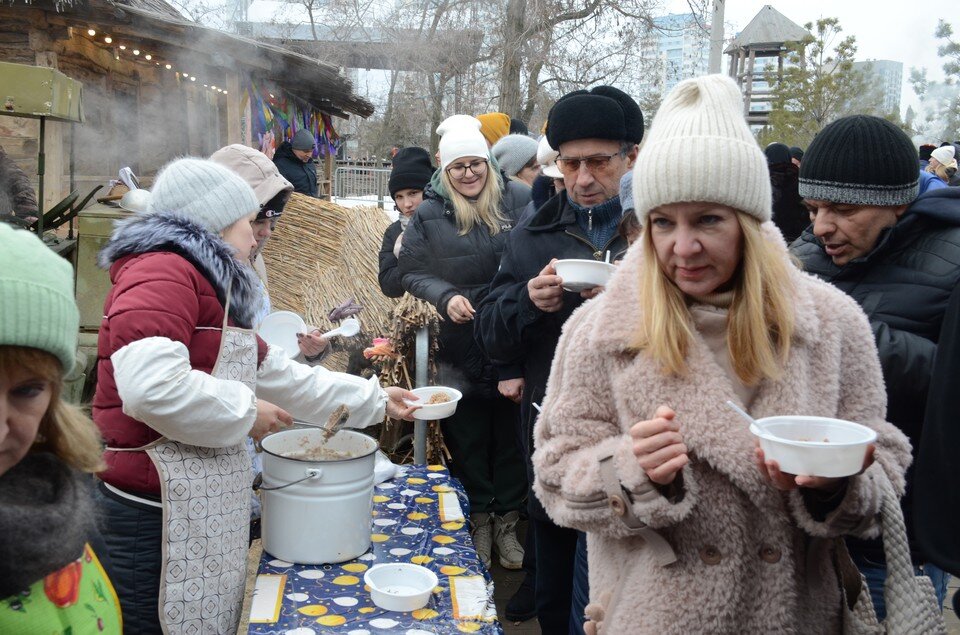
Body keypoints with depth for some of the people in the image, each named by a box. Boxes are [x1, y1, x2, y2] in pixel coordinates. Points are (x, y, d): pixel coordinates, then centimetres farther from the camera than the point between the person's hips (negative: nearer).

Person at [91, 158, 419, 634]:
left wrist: (375, 400, 24)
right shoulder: (161, 272, -16)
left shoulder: (211, 286, 17)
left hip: (206, 509, 10)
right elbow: (151, 385, -32)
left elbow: (279, 375, 22)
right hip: (156, 516, -10)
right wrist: (246, 412, -16)